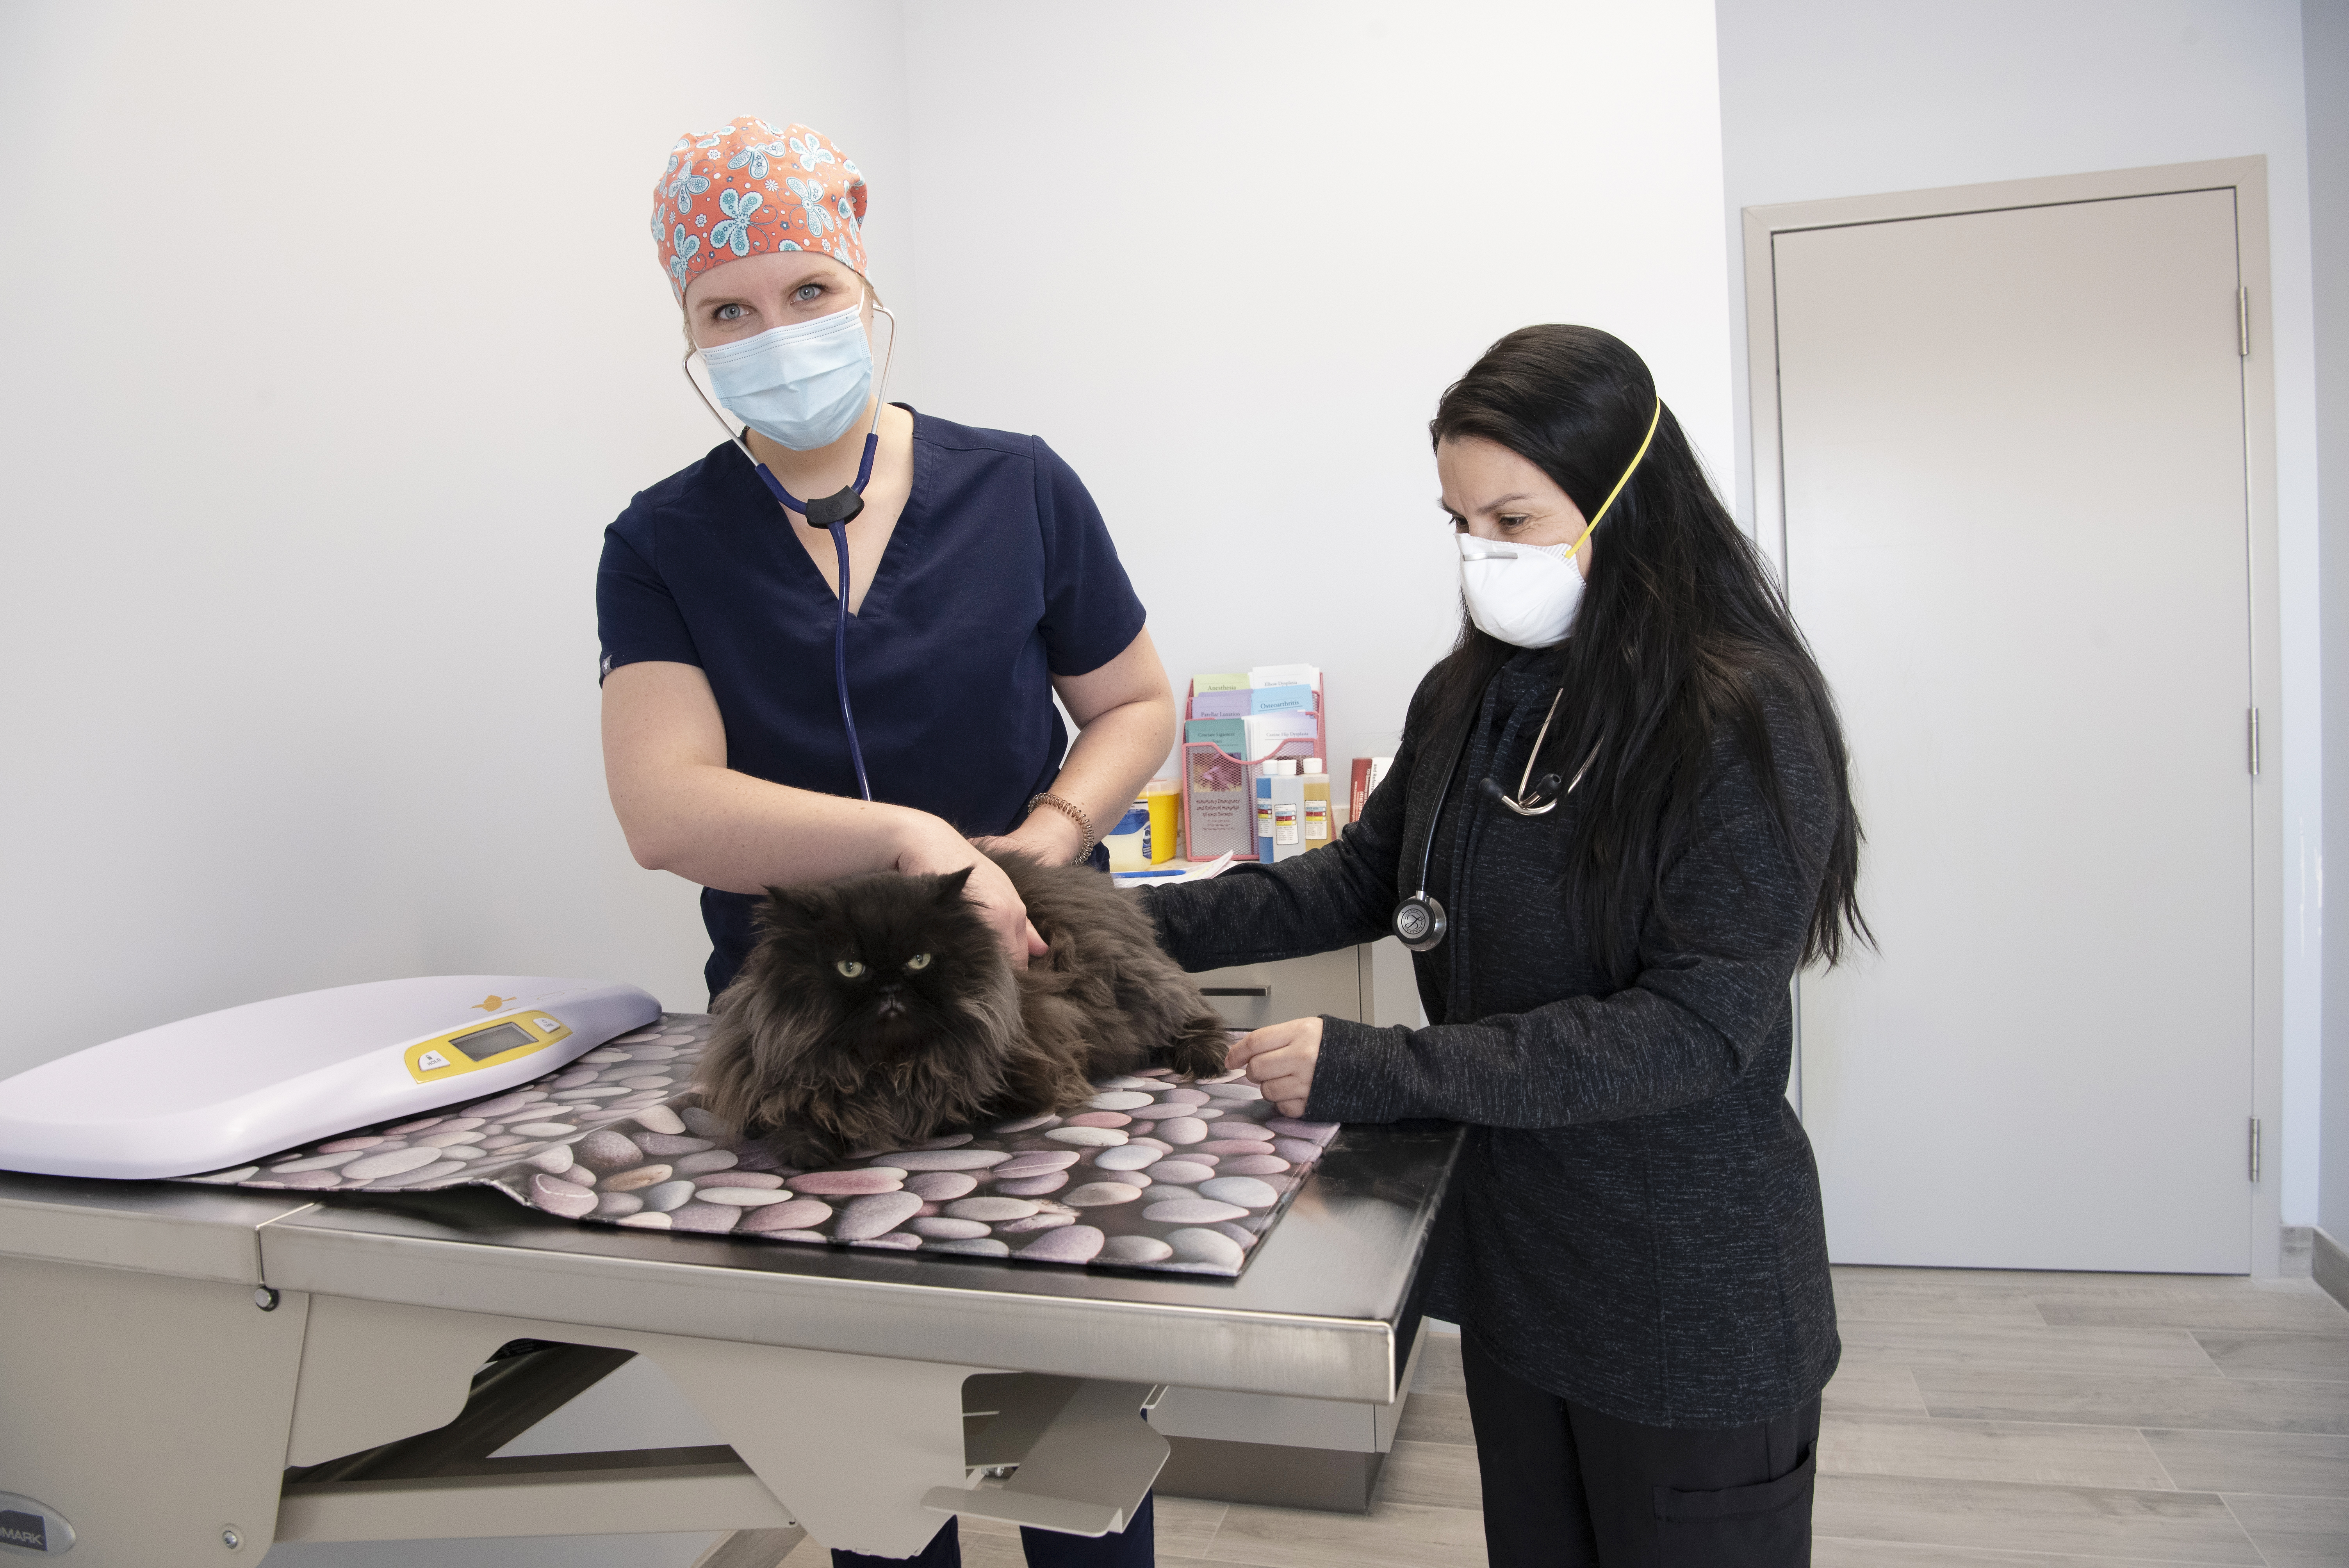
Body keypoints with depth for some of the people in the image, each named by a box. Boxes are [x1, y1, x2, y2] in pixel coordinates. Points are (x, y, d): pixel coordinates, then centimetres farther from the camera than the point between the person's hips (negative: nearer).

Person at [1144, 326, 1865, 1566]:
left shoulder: (1745, 719, -18)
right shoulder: (1470, 695, 1)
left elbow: (1694, 1030, -23)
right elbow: (1365, 879, 10)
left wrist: (1379, 1070, -28)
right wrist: (1149, 927, -3)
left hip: (1689, 1302, -5)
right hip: (1511, 1263, 6)